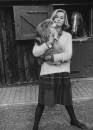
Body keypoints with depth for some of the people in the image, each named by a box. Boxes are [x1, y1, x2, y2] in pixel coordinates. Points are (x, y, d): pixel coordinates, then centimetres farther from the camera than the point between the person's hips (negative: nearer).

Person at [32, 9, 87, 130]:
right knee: (42, 101, 5)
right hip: (47, 72, -2)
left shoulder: (67, 36, 3)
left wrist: (53, 57, -19)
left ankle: (74, 120, 42)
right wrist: (48, 43, -23)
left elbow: (68, 54, -9)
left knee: (67, 99, 18)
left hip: (63, 72, 2)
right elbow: (35, 52, -11)